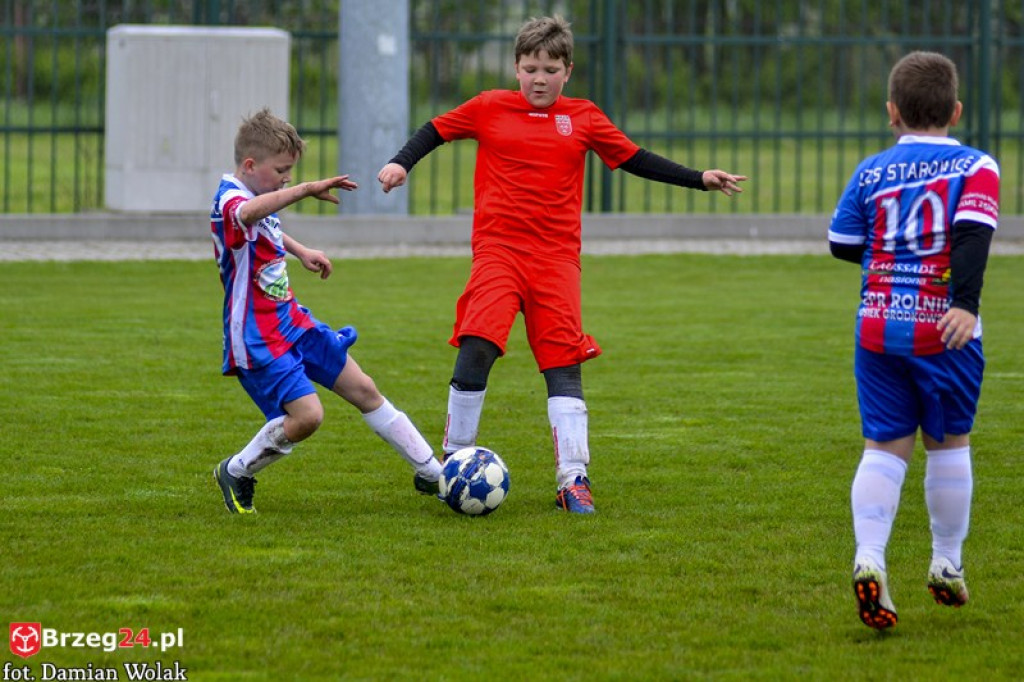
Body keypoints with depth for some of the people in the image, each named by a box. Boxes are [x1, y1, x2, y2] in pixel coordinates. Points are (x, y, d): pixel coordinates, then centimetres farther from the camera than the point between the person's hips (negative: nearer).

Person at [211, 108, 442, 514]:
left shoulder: (256, 198, 10)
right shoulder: (229, 200, -21)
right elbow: (247, 215, -49)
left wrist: (301, 252, 28)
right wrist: (306, 190, -57)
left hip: (293, 323, 10)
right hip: (258, 339, -10)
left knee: (364, 390, 10)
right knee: (307, 415, -22)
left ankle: (431, 473, 19)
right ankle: (235, 473, 1)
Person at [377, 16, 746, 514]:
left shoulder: (582, 119, 9)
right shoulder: (490, 109, 6)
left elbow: (634, 159, 15)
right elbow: (436, 131, 15)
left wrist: (699, 179, 12)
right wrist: (400, 163, -1)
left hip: (557, 258, 2)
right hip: (498, 250, -1)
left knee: (564, 363, -3)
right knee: (476, 347, -17)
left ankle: (573, 478, -1)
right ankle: (454, 459, -1)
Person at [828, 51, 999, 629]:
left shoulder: (871, 173, 5)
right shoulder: (976, 168, -3)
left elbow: (842, 243, 10)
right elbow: (974, 235, -18)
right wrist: (965, 303, -27)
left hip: (878, 326, 2)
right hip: (943, 331, -2)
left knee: (885, 447, 3)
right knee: (949, 442, 13)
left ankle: (869, 559, -16)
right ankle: (948, 565, 21)